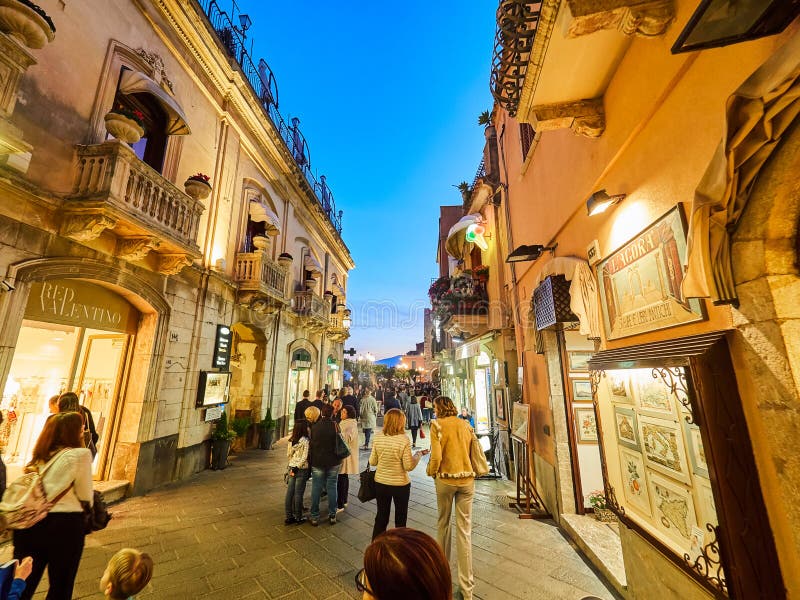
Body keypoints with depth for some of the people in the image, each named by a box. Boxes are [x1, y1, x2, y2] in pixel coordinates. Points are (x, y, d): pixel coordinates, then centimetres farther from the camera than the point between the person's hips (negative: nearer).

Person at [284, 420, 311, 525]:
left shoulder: (291, 440, 3)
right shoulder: (306, 441, -16)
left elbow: (288, 455, 10)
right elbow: (304, 458, -17)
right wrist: (297, 468, -5)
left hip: (292, 468, 6)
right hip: (301, 469, -6)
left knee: (289, 492, 11)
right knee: (298, 494, 4)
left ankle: (289, 517, 21)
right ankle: (298, 517, 17)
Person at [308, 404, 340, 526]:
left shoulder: (314, 427, -8)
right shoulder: (335, 426, -11)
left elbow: (310, 444, 0)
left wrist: (311, 460, 12)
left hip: (317, 462, 0)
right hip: (333, 462, 0)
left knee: (316, 489, 12)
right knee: (332, 487, 12)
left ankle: (315, 517, 19)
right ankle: (332, 515, 19)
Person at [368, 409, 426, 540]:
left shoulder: (378, 438, -10)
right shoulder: (404, 440, -21)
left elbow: (372, 462, -2)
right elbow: (409, 466, -17)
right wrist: (419, 454, -3)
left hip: (380, 483, 4)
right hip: (400, 485, -3)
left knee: (381, 517, 22)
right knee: (400, 519, 19)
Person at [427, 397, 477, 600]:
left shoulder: (437, 425, -10)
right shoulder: (465, 424, 3)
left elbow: (436, 456, -14)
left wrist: (432, 472, 4)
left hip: (445, 479, -3)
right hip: (467, 480, 3)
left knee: (443, 523, 21)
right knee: (464, 531, 9)